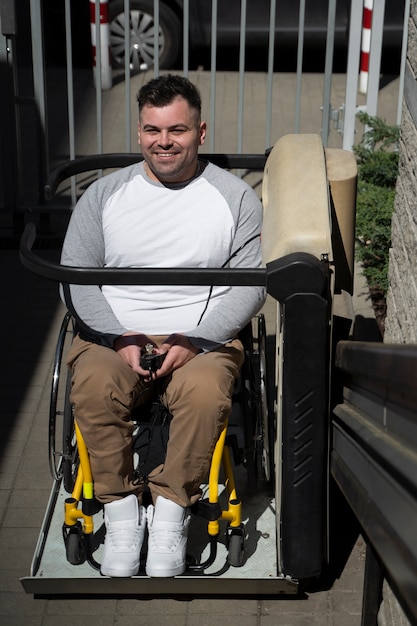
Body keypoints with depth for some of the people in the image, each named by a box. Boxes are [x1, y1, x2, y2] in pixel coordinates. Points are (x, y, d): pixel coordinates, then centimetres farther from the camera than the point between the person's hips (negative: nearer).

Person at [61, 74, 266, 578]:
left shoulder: (236, 197, 5)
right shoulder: (103, 194, 8)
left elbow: (250, 284, -1)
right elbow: (74, 277, 3)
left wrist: (194, 342, -16)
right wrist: (119, 338, -13)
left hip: (203, 337, -1)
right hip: (113, 334, 1)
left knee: (205, 391, -34)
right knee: (94, 388, -31)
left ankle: (171, 508, -14)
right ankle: (121, 511, -13)